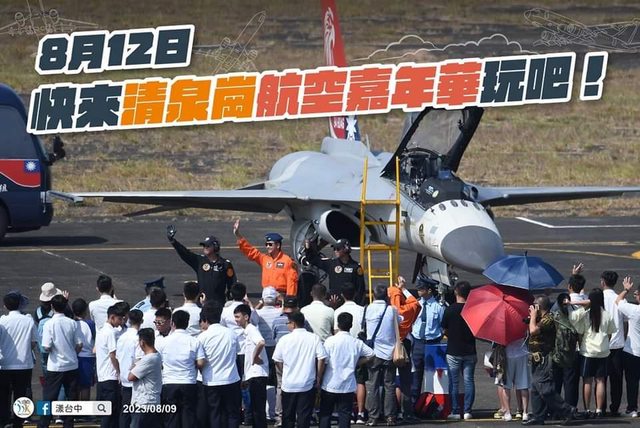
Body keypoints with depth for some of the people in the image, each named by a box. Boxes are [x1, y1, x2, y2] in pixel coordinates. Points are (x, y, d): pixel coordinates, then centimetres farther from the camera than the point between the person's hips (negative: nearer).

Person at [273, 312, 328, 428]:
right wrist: (318, 379, 2)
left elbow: (278, 361, 1)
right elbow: (321, 359, -9)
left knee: (288, 416, 14)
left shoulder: (284, 340, -4)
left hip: (288, 385, 1)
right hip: (307, 384, -1)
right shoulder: (314, 338, -5)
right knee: (304, 416, 3)